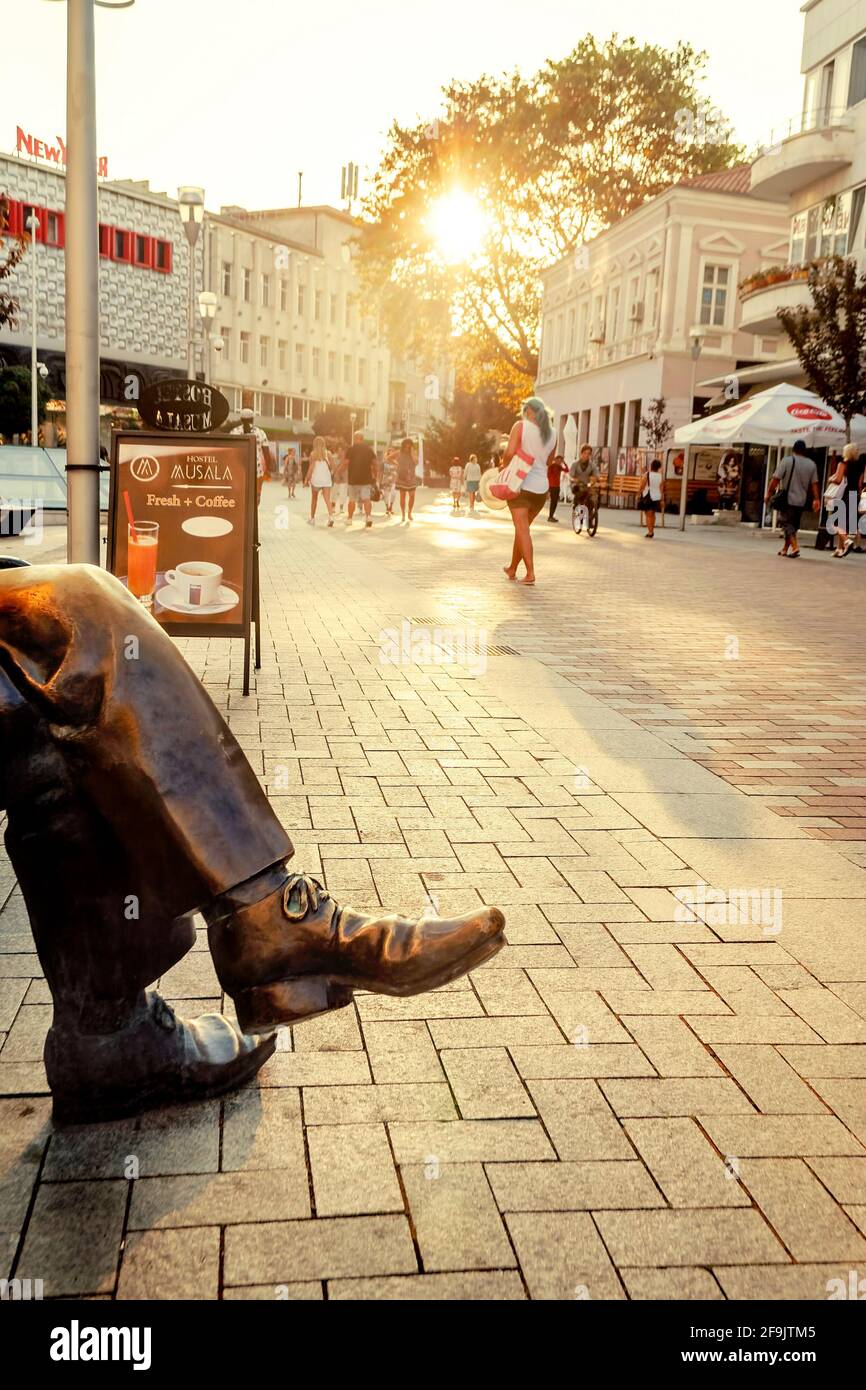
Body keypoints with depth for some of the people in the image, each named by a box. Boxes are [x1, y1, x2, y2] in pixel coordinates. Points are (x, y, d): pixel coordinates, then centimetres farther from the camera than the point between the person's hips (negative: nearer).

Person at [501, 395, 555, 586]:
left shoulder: (521, 426, -8)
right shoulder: (552, 434, 9)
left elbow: (509, 452, -17)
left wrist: (504, 466, 3)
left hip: (521, 485, -6)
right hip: (541, 488, 6)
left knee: (522, 529, -6)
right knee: (522, 528, 18)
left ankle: (530, 573, -16)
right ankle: (512, 569, 29)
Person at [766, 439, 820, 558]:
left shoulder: (787, 460, -7)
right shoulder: (811, 464, 5)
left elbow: (776, 479, -11)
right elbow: (814, 484, 1)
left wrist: (769, 494, -4)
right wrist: (816, 499, 3)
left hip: (787, 499, -4)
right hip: (801, 500, 4)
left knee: (787, 523, -3)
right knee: (793, 524, 16)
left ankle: (795, 547, -21)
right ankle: (785, 549, 23)